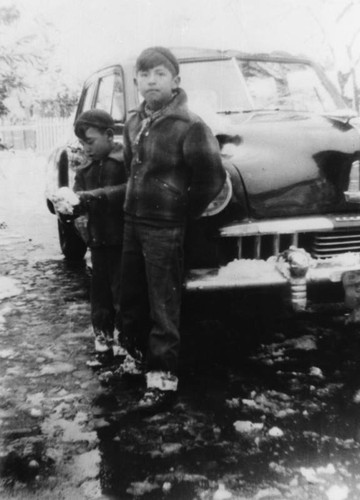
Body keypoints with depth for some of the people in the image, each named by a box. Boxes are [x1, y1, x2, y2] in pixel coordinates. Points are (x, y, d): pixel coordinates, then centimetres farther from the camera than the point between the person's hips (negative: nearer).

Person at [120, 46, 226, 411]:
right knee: (130, 302, 17)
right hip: (132, 221, 7)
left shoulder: (189, 126, -14)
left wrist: (184, 214, -5)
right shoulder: (134, 123, 8)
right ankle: (140, 357, 35)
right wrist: (135, 203, 15)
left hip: (164, 229, -7)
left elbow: (212, 179, -14)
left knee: (163, 309, 0)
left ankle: (163, 378, 11)